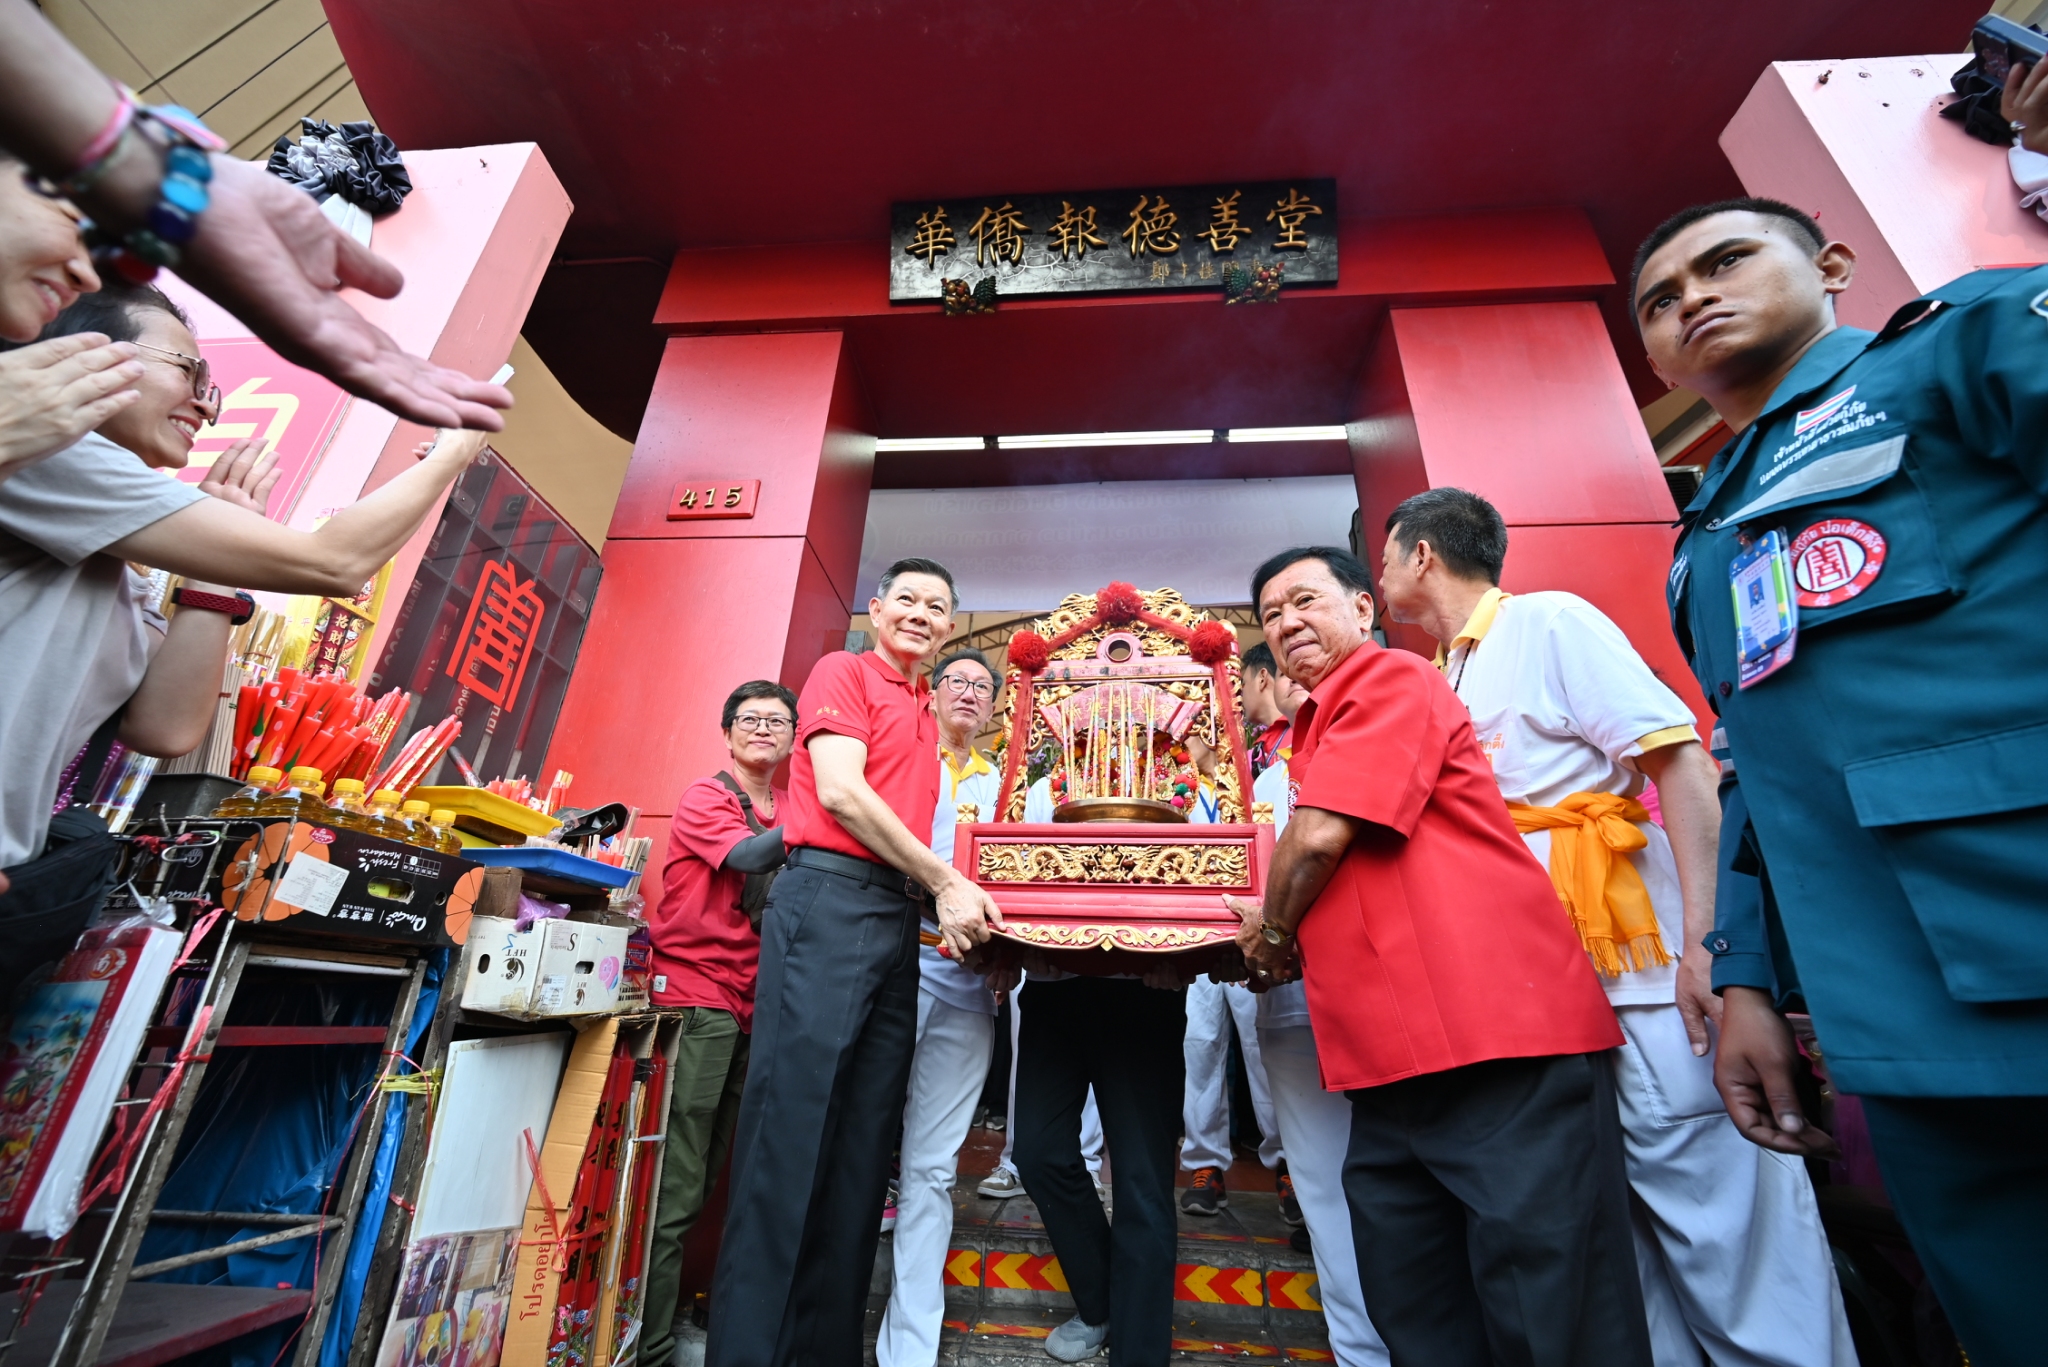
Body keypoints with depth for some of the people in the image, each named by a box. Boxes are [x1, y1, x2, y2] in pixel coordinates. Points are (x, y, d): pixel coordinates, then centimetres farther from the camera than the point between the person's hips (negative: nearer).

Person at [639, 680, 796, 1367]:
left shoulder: (792, 811, 13)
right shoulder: (703, 797, -4)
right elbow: (749, 857, -21)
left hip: (755, 1007, 6)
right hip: (698, 999, -6)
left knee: (708, 1173, 17)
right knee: (676, 1186, -3)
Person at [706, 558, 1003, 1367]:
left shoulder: (925, 716, 23)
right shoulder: (844, 672, 3)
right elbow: (839, 790, -10)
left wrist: (958, 902, 10)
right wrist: (946, 884, -10)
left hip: (899, 915, 8)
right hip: (831, 897, -7)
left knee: (865, 1141, 10)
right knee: (792, 1125, -5)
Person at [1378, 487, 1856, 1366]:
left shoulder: (1549, 622, -6)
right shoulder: (1446, 683, 16)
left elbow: (1685, 767, -13)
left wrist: (1703, 947, -20)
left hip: (1639, 978, -7)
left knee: (1723, 1214, -1)